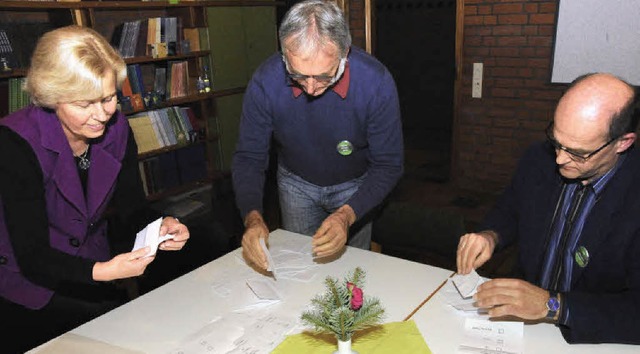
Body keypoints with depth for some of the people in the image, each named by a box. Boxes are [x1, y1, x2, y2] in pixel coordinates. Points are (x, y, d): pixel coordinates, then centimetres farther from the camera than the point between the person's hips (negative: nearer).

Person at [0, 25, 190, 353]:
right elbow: (32, 256, -25)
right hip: (29, 295, -4)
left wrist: (159, 227, -23)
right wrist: (102, 271, -41)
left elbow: (131, 206, -1)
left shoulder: (116, 127, -10)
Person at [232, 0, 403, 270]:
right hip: (296, 183, 1)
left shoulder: (376, 83, -32)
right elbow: (248, 158, -18)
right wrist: (252, 218, -36)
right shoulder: (265, 82, -28)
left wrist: (347, 215, -40)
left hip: (354, 186, 0)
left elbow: (388, 165, -24)